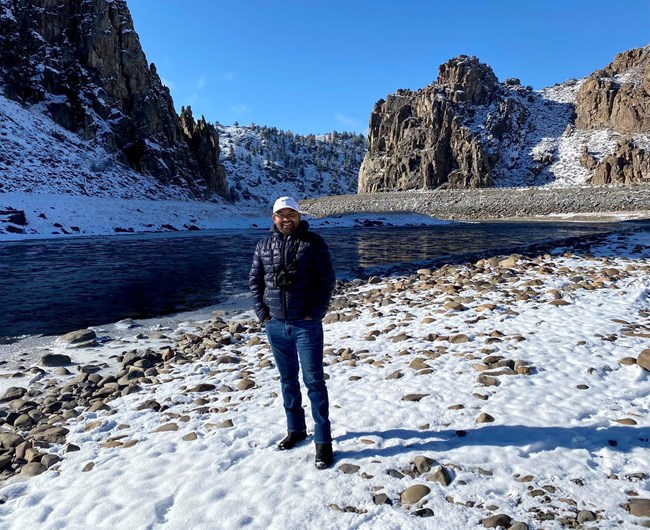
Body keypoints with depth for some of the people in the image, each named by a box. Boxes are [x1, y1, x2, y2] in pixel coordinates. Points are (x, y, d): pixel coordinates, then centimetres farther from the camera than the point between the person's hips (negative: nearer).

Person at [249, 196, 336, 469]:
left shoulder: (313, 243, -4)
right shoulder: (264, 245, 7)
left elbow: (327, 281, -6)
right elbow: (255, 281, 12)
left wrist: (314, 314, -12)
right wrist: (262, 313, 2)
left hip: (306, 324, -4)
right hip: (275, 325, 4)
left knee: (314, 381, 0)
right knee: (288, 379, 15)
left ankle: (323, 440, 10)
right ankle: (296, 429, 31)